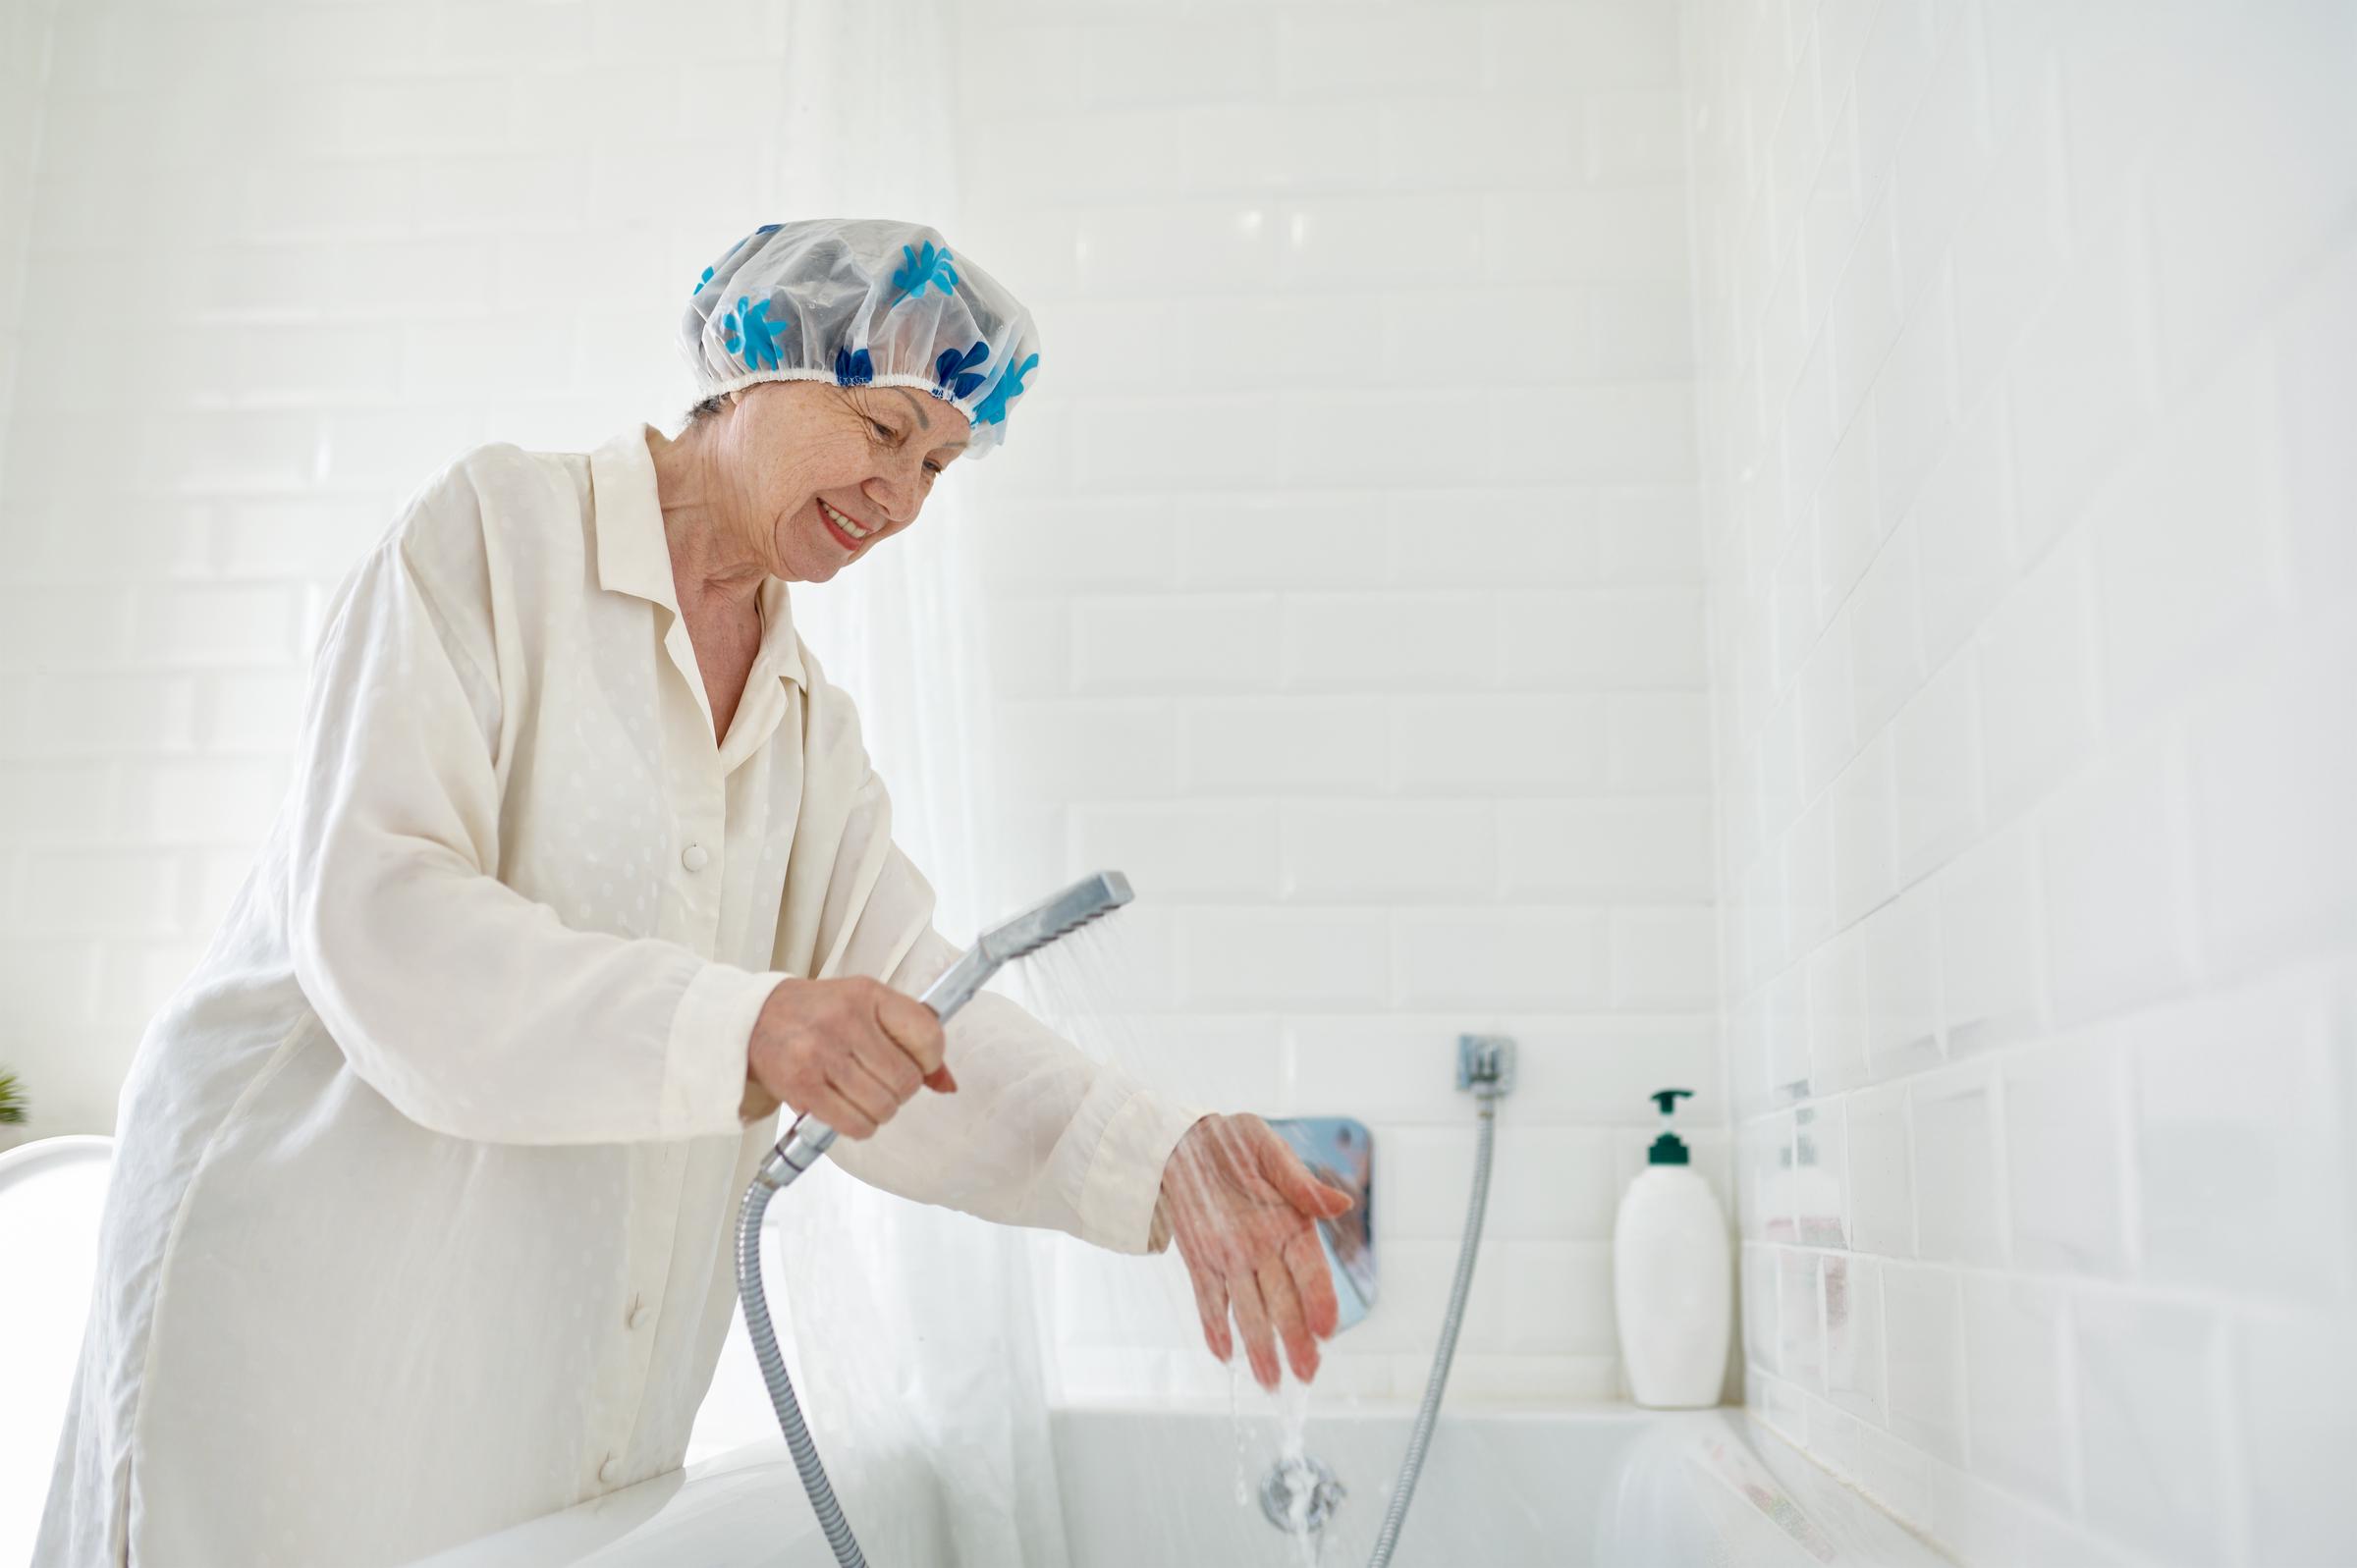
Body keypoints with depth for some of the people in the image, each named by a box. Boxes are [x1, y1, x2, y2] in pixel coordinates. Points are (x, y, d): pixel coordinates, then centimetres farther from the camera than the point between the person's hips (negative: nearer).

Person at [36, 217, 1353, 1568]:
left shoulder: (811, 721, 10)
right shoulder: (498, 531, -7)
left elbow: (898, 1001, -2)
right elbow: (373, 914, -19)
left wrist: (1154, 1156, -19)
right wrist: (742, 1027, -31)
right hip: (321, 1293, -5)